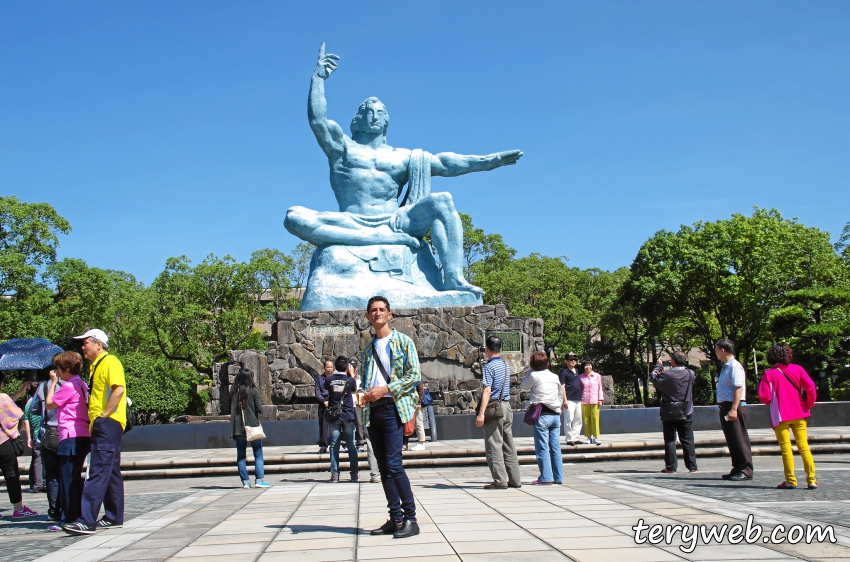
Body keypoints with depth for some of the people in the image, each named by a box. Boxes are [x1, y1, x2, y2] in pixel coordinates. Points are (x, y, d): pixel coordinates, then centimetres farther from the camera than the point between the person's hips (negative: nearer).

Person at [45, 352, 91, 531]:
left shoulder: (69, 386, -11)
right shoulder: (81, 385, 16)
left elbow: (49, 404, -6)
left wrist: (53, 382, 3)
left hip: (71, 437, -9)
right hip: (84, 436, 9)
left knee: (68, 479, -5)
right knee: (75, 478, 14)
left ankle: (69, 519, -3)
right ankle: (77, 516, 18)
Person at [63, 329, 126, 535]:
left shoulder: (110, 362, -9)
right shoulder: (95, 366, 21)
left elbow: (118, 389, -24)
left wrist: (105, 414, -21)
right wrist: (93, 420, 17)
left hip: (108, 423, -11)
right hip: (100, 426, 11)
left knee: (98, 472, -14)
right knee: (110, 473, 14)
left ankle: (87, 521, -18)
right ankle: (114, 517, 20)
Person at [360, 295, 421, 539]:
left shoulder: (403, 342, 3)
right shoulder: (368, 349, 20)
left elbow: (414, 375, -5)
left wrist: (386, 389, -13)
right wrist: (362, 394, -3)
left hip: (393, 408, -6)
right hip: (372, 410, 6)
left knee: (393, 464, -15)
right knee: (384, 468, 6)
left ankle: (411, 519, -9)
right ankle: (396, 519, 11)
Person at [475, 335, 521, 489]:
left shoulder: (489, 367, -12)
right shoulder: (506, 365, 11)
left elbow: (487, 391, -19)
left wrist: (481, 413, -22)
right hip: (507, 407, 7)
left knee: (494, 446, -4)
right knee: (509, 445, 12)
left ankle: (500, 480, -6)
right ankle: (515, 479, 15)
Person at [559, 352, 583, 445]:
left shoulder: (577, 371, 17)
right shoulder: (564, 371, -6)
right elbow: (562, 386, -10)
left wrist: (581, 397, 18)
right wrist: (565, 400, -15)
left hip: (578, 400, 8)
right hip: (569, 400, -8)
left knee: (578, 420, 10)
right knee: (569, 420, -6)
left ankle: (575, 438, 16)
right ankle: (569, 439, -1)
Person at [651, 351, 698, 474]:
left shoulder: (666, 375, -16)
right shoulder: (690, 374, -5)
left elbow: (653, 376, 1)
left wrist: (659, 367, 19)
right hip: (686, 413, 3)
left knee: (670, 440, 4)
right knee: (687, 439, 9)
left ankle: (670, 467, 3)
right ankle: (692, 466, 9)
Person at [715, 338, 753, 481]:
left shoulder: (734, 366, -14)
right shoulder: (725, 367, 16)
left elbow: (739, 389, -21)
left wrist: (733, 409, -27)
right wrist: (725, 409, 18)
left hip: (734, 407, -10)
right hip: (725, 407, 10)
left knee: (739, 439, -5)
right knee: (731, 441, 13)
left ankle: (745, 471, 0)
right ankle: (737, 469, 20)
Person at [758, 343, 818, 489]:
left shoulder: (769, 374, -8)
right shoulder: (798, 369, 0)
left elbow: (764, 397, -13)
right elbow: (811, 388, -8)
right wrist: (809, 404, 7)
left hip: (780, 415, -3)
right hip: (799, 414, 3)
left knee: (786, 448, 2)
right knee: (803, 446, 9)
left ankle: (791, 481, 2)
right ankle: (812, 480, 6)